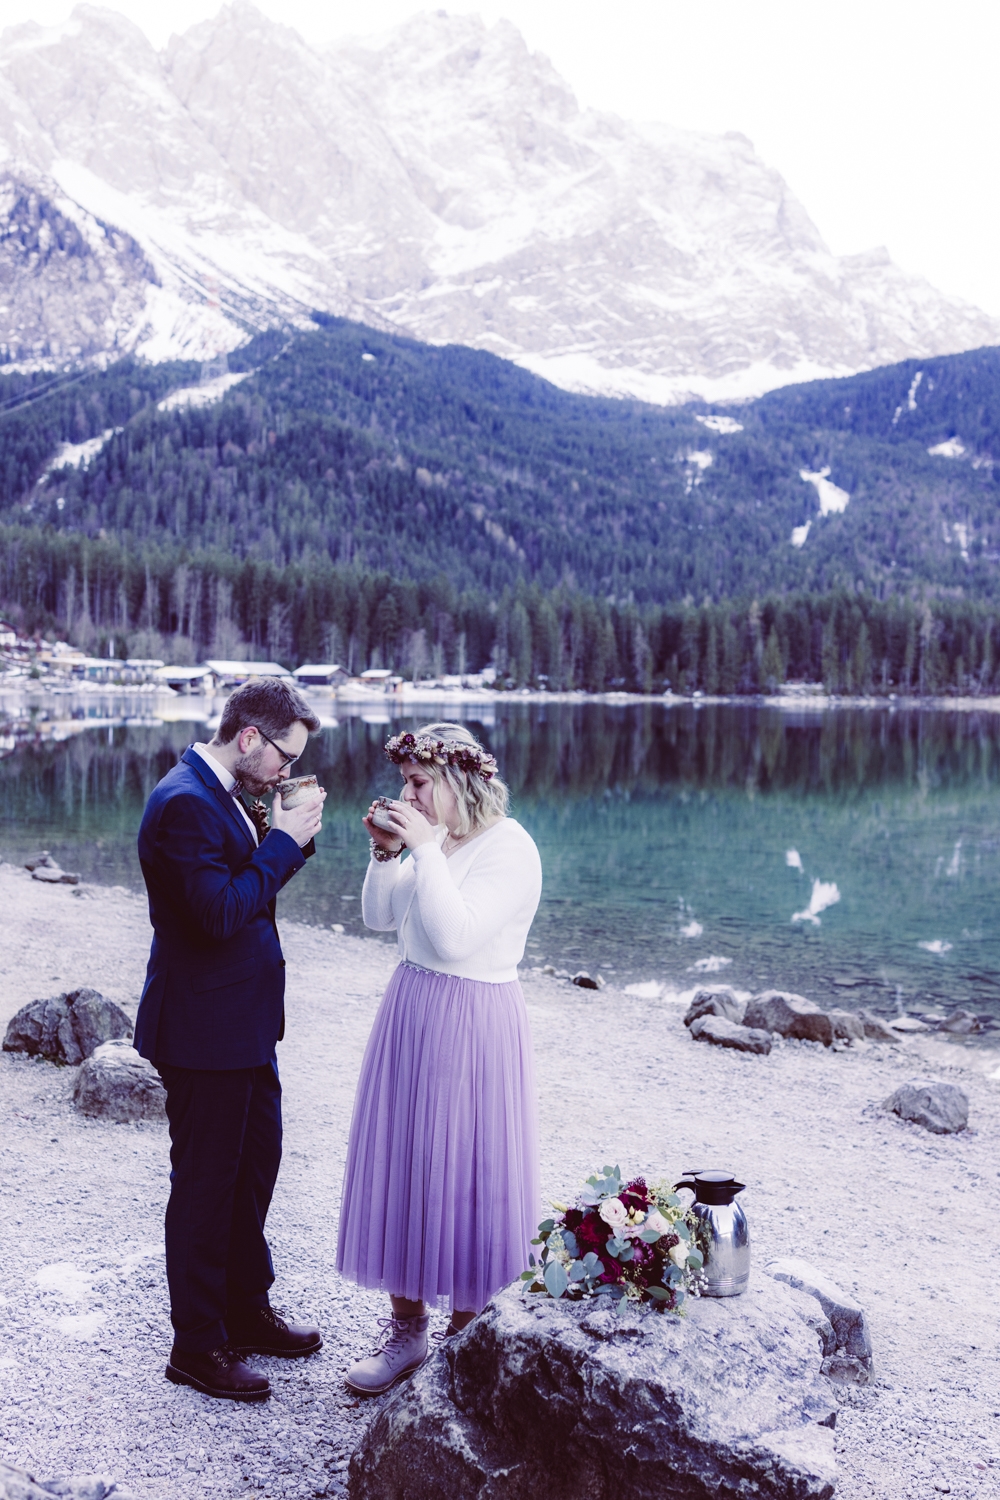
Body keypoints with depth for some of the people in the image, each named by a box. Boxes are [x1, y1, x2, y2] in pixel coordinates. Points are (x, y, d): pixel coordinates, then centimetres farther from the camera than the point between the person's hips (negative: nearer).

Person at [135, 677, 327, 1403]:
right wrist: (284, 841, -22)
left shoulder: (227, 795, 8)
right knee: (206, 1184, 5)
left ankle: (247, 1310, 39)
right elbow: (220, 912, -29)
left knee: (257, 1160, 21)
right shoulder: (185, 803, -23)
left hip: (242, 1023, 10)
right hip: (204, 1030, -10)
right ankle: (197, 1347, 24)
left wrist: (287, 834, -1)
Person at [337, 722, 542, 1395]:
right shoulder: (435, 840, 7)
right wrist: (387, 853, -2)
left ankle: (468, 1336, 23)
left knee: (464, 1176, 3)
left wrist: (427, 850, -24)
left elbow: (454, 937, -27)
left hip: (471, 1027, -8)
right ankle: (406, 1328, 30)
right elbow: (380, 917, 12)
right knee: (401, 1167, 13)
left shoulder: (510, 848, -17)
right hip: (411, 1013, 8)